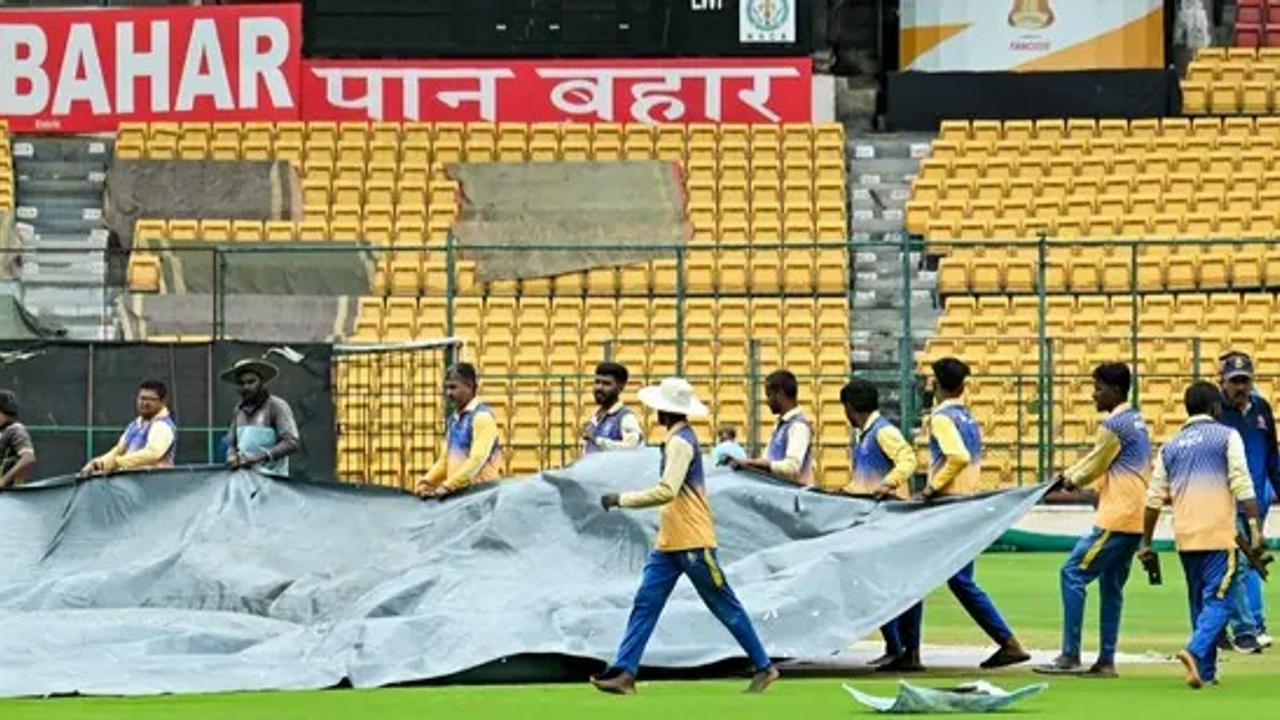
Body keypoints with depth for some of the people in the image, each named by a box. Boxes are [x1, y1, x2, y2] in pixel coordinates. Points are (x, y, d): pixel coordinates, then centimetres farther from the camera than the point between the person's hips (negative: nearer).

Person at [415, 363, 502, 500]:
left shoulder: (482, 417, -8)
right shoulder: (454, 419, 17)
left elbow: (477, 459, -19)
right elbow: (445, 460, 21)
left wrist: (448, 486, -24)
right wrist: (426, 482, 4)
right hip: (456, 492, 7)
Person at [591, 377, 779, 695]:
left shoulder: (680, 442, -16)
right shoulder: (681, 438, 15)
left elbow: (667, 491, -27)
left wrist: (622, 499, -22)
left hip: (693, 542, -10)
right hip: (669, 543, 10)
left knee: (726, 608, 0)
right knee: (645, 603, 0)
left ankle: (764, 667, 9)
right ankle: (624, 672, -6)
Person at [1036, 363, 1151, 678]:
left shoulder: (1113, 425, -13)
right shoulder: (1137, 422, 18)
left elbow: (1096, 465, -5)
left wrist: (1073, 480, 14)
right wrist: (1069, 474, 17)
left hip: (1116, 518, -10)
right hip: (1136, 519, 10)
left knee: (1073, 574, -7)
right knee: (1111, 586, 13)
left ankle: (1070, 657, -10)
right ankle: (1106, 661, 11)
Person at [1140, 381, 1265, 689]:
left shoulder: (1170, 446, 15)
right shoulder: (1227, 437, 1)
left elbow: (1154, 499, 12)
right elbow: (1242, 487, -10)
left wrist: (1146, 543, 17)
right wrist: (1255, 528, -13)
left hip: (1185, 537, 5)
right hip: (1218, 534, -5)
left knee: (1200, 602, 15)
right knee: (1219, 600, -7)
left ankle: (1206, 671, 15)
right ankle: (1196, 652, -30)